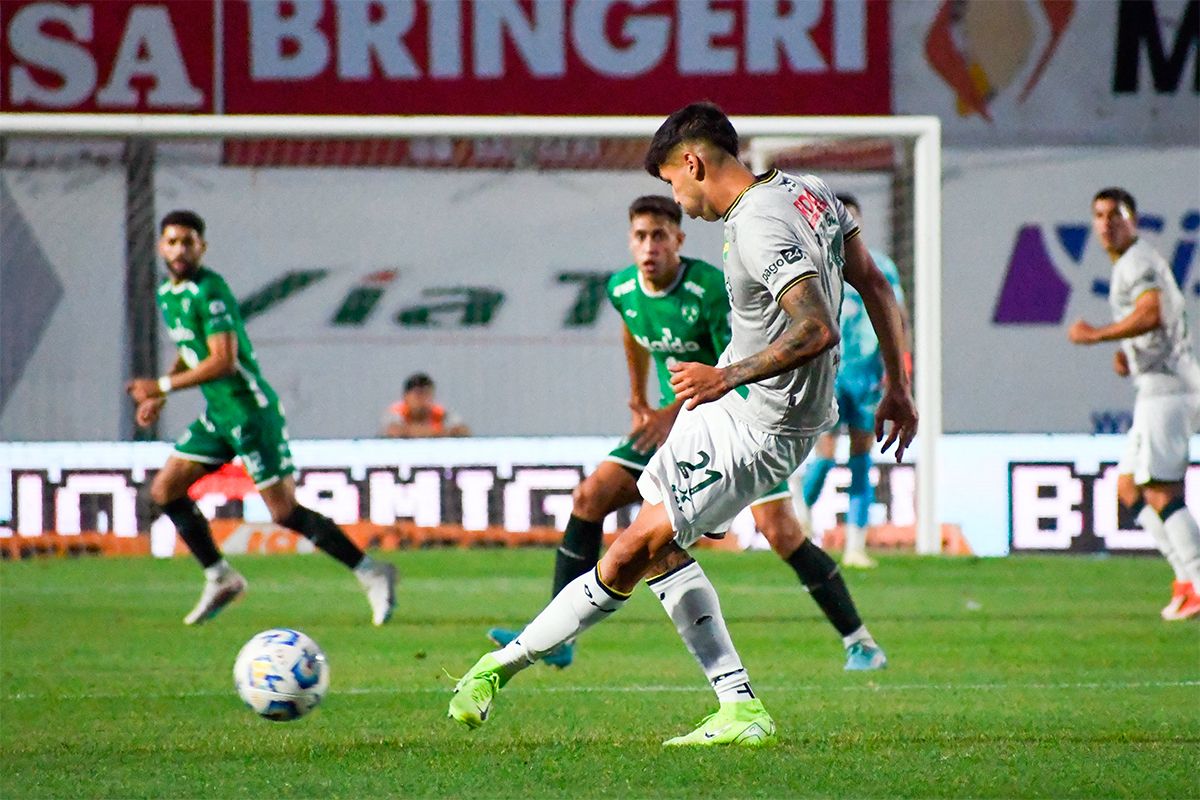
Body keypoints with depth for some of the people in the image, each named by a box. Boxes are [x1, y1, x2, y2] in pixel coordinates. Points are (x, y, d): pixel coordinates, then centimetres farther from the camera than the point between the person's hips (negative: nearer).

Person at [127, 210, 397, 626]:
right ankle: (220, 579, 17)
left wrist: (162, 387, -21)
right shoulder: (167, 293, 10)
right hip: (216, 415, 9)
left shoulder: (209, 291, -19)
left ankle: (371, 573, 1)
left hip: (250, 411, -9)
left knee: (284, 511, -9)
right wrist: (158, 399, 15)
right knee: (165, 490, 6)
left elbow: (223, 361, -25)